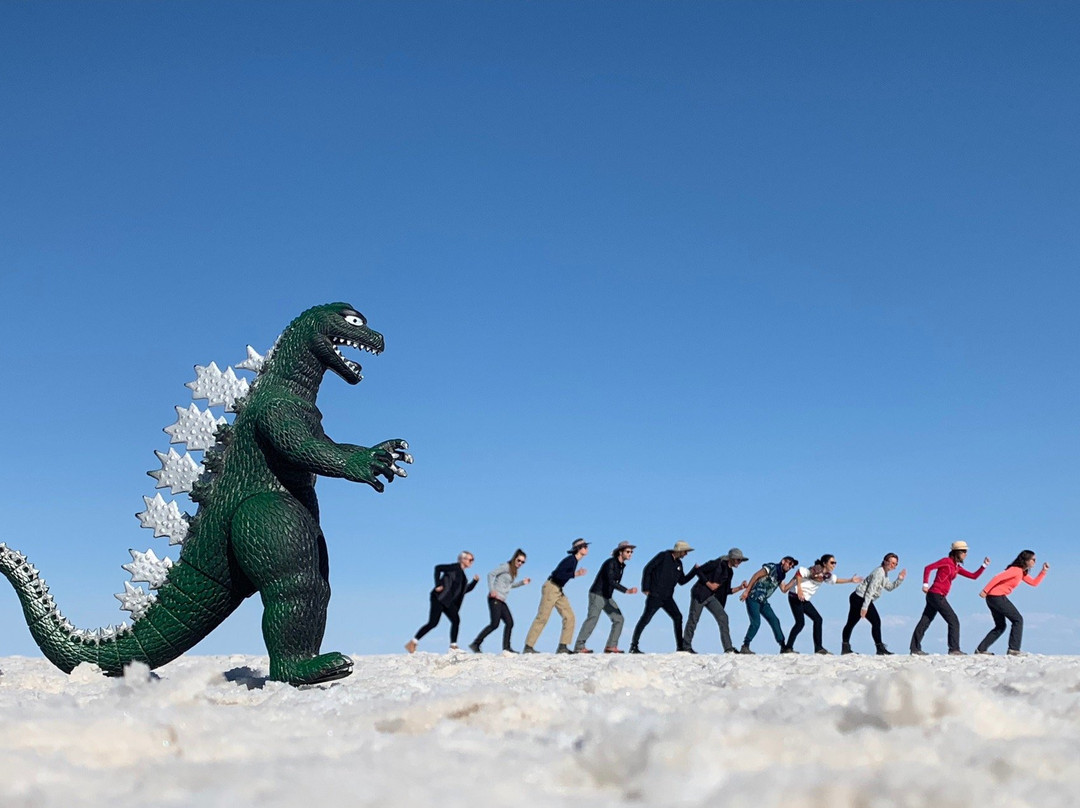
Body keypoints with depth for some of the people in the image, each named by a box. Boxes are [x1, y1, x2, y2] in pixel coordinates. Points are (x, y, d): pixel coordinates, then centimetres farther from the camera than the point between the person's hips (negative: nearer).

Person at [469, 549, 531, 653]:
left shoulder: (514, 570, 18)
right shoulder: (506, 566, -8)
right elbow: (491, 574, -15)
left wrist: (522, 582, 18)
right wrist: (492, 590, -23)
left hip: (501, 601, 9)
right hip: (495, 598, -9)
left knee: (509, 622, 5)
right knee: (495, 624, -14)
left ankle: (506, 647, 10)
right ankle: (475, 644, -10)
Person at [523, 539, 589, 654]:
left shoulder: (575, 561, 11)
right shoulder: (570, 560, -17)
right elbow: (558, 574, -26)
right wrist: (575, 574, -26)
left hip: (559, 590, 9)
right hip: (551, 587, -9)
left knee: (569, 617, 0)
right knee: (542, 618, -7)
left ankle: (562, 647, 0)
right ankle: (528, 647, -2)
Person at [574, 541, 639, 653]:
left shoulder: (621, 565, 11)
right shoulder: (610, 563, -16)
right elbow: (611, 582, -28)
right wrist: (627, 591, -34)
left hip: (607, 597, 9)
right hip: (597, 594, -9)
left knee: (618, 619, 0)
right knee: (592, 618, -19)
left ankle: (610, 646, -2)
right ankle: (579, 647, -21)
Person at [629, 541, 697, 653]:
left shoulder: (678, 563, 14)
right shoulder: (663, 556, -6)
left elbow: (682, 581, 18)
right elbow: (647, 569, -9)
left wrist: (695, 570, 10)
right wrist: (645, 588, -14)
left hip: (667, 597, 7)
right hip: (655, 596, -7)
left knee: (677, 617, -1)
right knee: (645, 619, -9)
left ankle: (680, 647, 6)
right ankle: (633, 646, -6)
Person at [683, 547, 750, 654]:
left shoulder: (729, 572, 12)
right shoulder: (717, 564, -11)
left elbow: (726, 591, 14)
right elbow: (699, 570, -14)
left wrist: (740, 588, 2)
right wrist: (709, 584, -17)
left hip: (712, 597, 7)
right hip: (700, 594, -7)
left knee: (723, 617, -8)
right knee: (693, 620, -2)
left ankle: (728, 648, -9)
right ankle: (686, 647, 10)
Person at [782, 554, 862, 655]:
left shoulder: (827, 575, 10)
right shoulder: (815, 570, -18)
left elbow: (835, 580, 27)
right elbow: (799, 572, -23)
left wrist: (851, 580, 22)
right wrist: (799, 590, -24)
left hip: (804, 599, 10)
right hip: (796, 596, -10)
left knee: (818, 619, 7)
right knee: (800, 623, -13)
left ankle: (818, 648, 12)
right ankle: (787, 648, -8)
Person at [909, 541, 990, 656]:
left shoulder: (957, 567, 18)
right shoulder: (947, 561, -7)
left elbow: (973, 576, 18)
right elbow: (928, 568, -12)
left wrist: (984, 565, 9)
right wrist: (925, 584, -18)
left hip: (934, 596, 9)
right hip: (937, 595, -9)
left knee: (925, 622, 7)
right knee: (953, 621, -4)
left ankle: (915, 648, 8)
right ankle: (954, 649, -3)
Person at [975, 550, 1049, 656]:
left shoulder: (1022, 573, 18)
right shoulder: (1016, 570, -13)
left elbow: (1034, 583, 23)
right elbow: (997, 578, -22)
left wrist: (1044, 571, 14)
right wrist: (985, 591, -24)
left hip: (993, 598, 10)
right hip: (998, 597, -10)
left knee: (1000, 626, 15)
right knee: (1018, 620, -4)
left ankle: (981, 649, 11)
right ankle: (1014, 649, -8)